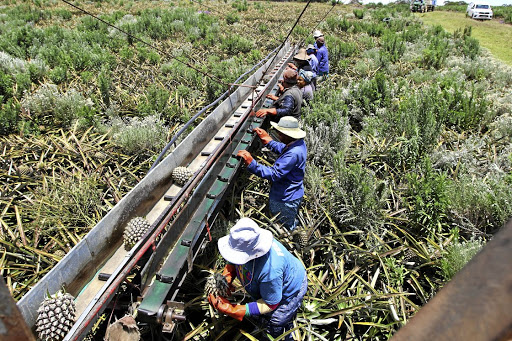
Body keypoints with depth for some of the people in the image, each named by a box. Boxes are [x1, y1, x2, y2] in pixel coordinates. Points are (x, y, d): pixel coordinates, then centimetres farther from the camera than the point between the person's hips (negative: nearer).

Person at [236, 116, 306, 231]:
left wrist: (252, 163, -41)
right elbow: (283, 149, 15)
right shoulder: (298, 143, -5)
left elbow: (274, 174, -36)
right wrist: (268, 141, 5)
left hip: (286, 199, -10)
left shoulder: (293, 154, -36)